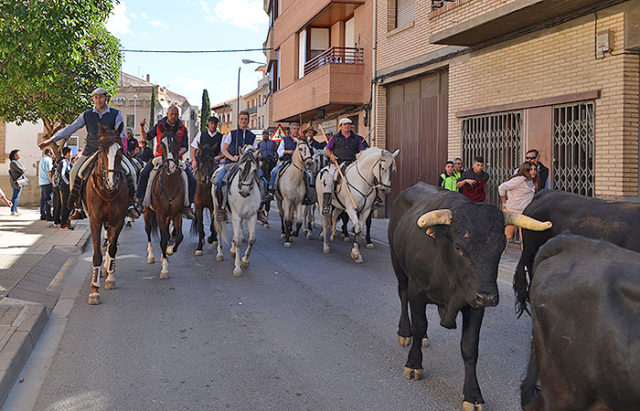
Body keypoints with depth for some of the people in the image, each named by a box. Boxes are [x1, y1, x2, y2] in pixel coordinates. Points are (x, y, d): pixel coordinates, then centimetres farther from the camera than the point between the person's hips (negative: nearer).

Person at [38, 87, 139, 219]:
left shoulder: (116, 114, 0)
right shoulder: (87, 115, 5)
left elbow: (120, 133, -9)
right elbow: (70, 128, 7)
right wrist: (51, 140, 3)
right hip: (91, 151, 2)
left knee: (130, 171, -19)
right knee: (75, 173, -12)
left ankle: (131, 205, -9)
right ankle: (77, 207, -1)